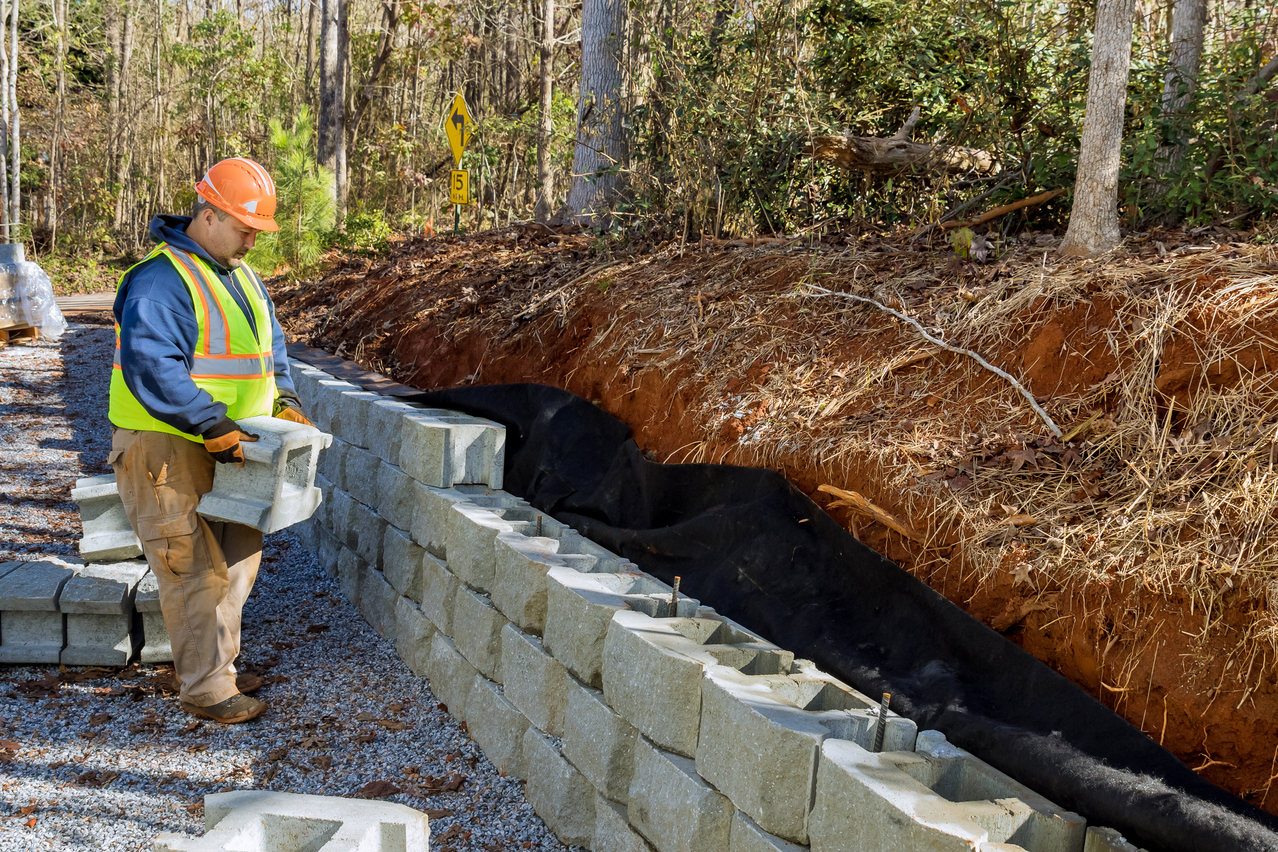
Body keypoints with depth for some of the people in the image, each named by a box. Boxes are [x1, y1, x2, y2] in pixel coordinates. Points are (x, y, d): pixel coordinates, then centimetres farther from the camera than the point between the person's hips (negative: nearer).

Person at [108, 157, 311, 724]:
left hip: (223, 448, 9)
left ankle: (215, 664, 29)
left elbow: (270, 344, 24)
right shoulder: (160, 280, -17)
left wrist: (282, 399, 9)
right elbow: (151, 367, -27)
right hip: (165, 451, -9)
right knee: (197, 569, -7)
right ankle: (205, 690, 3)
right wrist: (213, 423, -28)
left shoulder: (243, 276, 13)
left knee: (239, 554, 15)